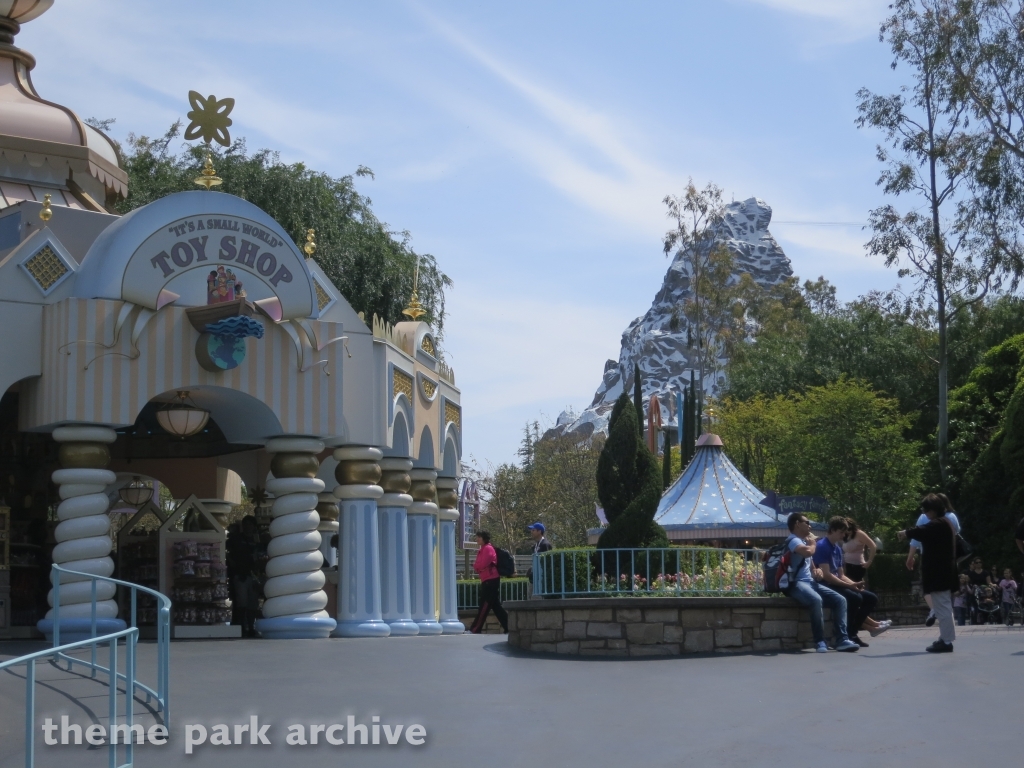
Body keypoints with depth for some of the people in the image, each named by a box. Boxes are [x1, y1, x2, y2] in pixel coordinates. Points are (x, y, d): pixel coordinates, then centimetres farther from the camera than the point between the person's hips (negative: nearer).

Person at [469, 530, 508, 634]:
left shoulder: (488, 549, -10)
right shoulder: (482, 550, 20)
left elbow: (483, 564, -18)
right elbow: (479, 566, 20)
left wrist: (476, 565, 1)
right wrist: (477, 566, -1)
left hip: (491, 581, -10)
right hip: (487, 581, 10)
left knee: (484, 606, -8)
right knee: (496, 606, 9)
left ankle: (475, 629, -8)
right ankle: (508, 627, 10)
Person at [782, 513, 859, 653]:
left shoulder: (804, 542, 23)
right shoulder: (793, 540, -8)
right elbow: (808, 551, -29)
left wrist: (816, 571, 7)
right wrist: (812, 543, -5)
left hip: (810, 582, 10)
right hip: (796, 584, -10)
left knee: (840, 600, -6)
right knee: (816, 600, -37)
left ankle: (841, 640, -13)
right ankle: (820, 641, -28)